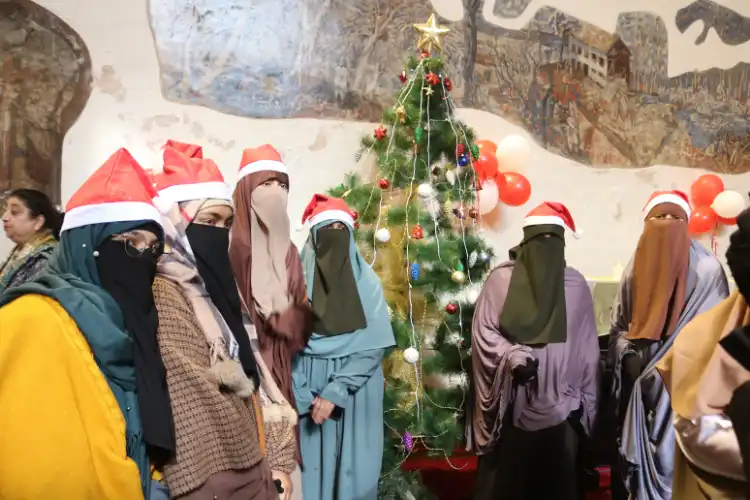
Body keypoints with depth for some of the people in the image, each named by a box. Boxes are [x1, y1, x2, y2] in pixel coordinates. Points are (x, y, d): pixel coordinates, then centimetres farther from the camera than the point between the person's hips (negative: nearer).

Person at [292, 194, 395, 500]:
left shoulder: (366, 281, 0)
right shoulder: (299, 278, 0)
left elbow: (374, 345, -7)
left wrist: (335, 392, -15)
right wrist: (305, 398, -11)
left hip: (355, 392, 0)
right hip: (308, 390, 0)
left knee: (353, 467, 6)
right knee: (313, 466, 6)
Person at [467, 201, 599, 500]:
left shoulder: (576, 285, 5)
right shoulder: (501, 279, -2)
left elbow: (586, 346, 8)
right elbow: (482, 331, -2)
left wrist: (584, 399, 8)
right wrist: (509, 354, -19)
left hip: (559, 406, 2)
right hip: (510, 404, -2)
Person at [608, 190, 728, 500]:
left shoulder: (707, 269, -3)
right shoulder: (635, 269, 9)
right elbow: (618, 328, 13)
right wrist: (629, 356, -3)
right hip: (638, 386, 4)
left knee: (678, 461, -2)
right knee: (636, 457, 8)